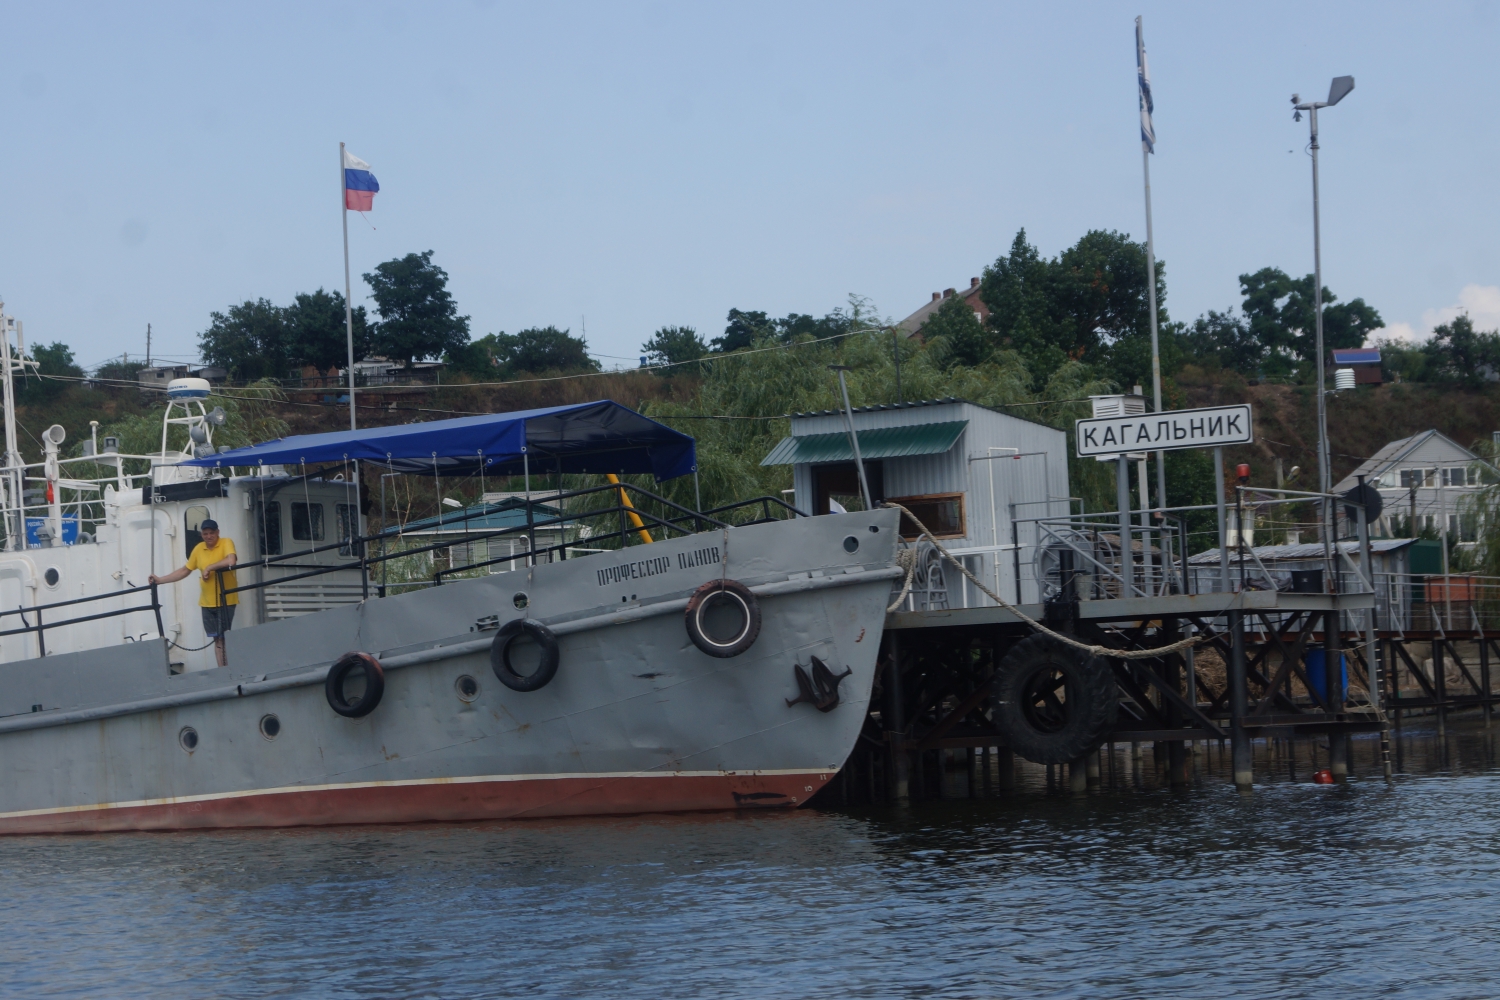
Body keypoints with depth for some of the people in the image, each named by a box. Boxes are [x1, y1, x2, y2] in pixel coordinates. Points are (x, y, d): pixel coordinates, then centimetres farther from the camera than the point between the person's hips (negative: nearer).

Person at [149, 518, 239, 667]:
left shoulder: (226, 543, -8)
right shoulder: (199, 549, 8)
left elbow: (231, 561, -28)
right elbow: (185, 570, 16)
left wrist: (209, 567, -18)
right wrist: (160, 580, 13)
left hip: (226, 600, -5)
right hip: (207, 602, 5)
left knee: (225, 637, -10)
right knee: (217, 639, 7)